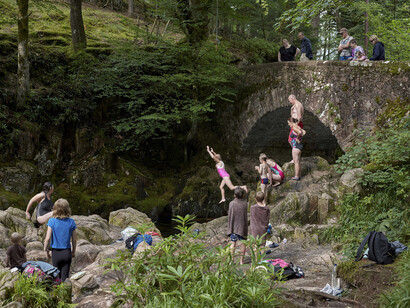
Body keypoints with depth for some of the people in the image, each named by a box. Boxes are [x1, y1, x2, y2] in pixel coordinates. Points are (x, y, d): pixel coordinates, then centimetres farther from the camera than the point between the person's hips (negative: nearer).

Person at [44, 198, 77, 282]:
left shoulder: (52, 221, -9)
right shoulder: (71, 222, -4)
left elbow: (48, 238, -12)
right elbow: (74, 239, 3)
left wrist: (46, 250, 3)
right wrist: (73, 251, 16)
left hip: (56, 252, -1)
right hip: (67, 253, 1)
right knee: (65, 277, 4)